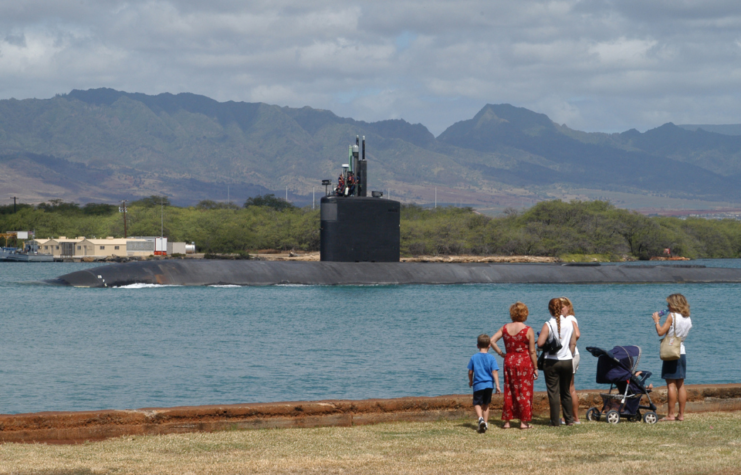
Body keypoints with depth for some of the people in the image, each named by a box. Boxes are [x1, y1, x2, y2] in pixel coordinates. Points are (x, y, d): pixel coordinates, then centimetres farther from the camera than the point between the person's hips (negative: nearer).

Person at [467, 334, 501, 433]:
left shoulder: (474, 358, -1)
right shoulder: (491, 358, -3)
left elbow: (470, 372, 5)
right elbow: (494, 372, -7)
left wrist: (470, 381, 24)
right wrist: (497, 385, -6)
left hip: (478, 385, -2)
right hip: (489, 384, 2)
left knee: (477, 404, 2)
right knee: (486, 404, 15)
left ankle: (480, 418, -25)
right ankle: (485, 423, 16)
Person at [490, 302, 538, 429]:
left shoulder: (505, 328, 2)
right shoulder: (528, 330, -9)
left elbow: (492, 340, -4)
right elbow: (532, 351, -8)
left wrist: (500, 353, 4)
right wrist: (535, 368, -1)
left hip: (509, 361, 4)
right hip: (525, 362, -4)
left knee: (509, 392, 11)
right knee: (524, 392, 3)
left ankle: (507, 421, 13)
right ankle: (523, 422, 5)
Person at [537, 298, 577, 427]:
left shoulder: (548, 325, -12)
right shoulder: (569, 324, 2)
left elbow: (540, 343, -19)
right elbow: (573, 343, 7)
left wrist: (548, 344, 2)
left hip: (552, 362, -4)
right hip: (567, 361, 4)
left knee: (553, 392, 1)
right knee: (566, 392, 15)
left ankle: (555, 421, -1)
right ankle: (569, 419, 15)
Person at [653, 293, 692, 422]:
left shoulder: (672, 316, -11)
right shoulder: (687, 318, 9)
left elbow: (661, 332, -16)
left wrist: (656, 320, -1)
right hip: (682, 353, 7)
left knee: (671, 384, -6)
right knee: (681, 384, 10)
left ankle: (670, 415, -7)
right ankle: (681, 414, 11)